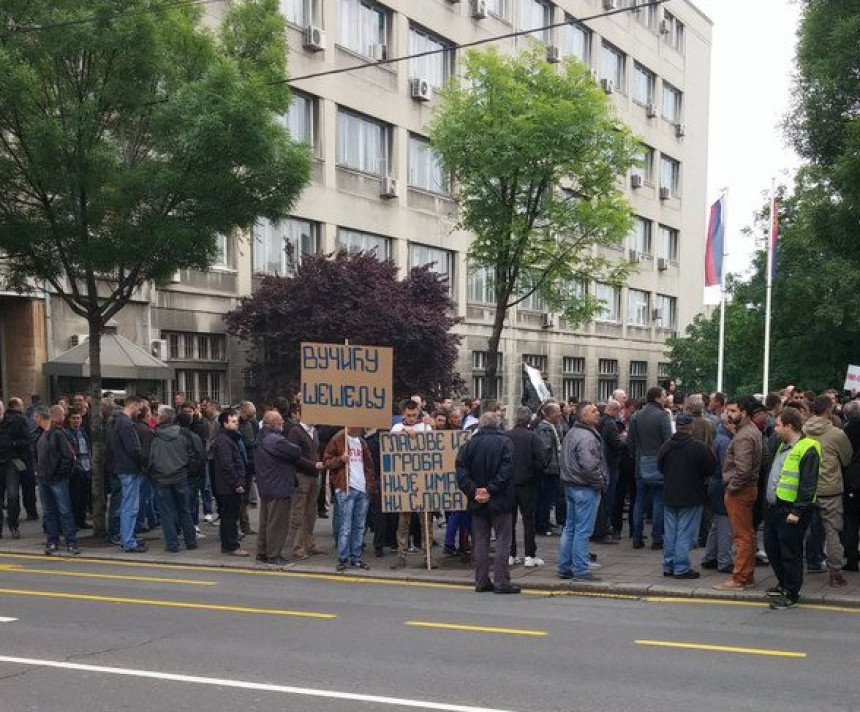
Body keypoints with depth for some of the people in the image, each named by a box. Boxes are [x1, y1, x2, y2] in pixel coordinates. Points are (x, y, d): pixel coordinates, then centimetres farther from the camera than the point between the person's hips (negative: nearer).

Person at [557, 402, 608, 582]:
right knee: (583, 531, -4)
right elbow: (589, 466, -27)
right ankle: (580, 571, 0)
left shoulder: (571, 433, 13)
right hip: (585, 488, -10)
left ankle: (565, 568, 21)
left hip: (570, 485, 10)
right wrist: (601, 482, -12)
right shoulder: (587, 437, -20)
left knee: (569, 528, 15)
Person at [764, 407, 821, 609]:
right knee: (771, 547, 18)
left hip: (792, 511, -10)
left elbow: (808, 485, -20)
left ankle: (790, 594, 10)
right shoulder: (784, 446, 14)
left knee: (790, 553, 0)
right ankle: (784, 584, 34)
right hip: (775, 507, 10)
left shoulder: (807, 450, -17)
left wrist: (797, 511, -21)